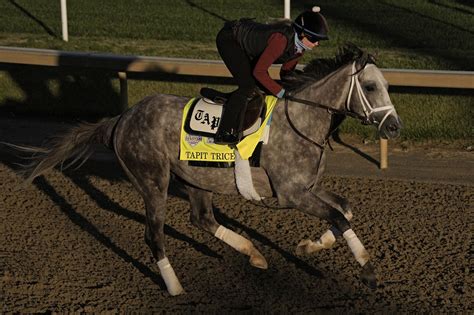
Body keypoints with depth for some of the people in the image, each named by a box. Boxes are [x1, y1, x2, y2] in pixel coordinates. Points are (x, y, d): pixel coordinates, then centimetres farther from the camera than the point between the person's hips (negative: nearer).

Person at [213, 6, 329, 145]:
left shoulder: (300, 45, -11)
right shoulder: (281, 38, -38)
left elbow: (286, 71, 4)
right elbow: (259, 71, -34)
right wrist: (281, 93, -30)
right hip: (229, 38, -9)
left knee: (263, 85, 8)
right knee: (248, 85, -19)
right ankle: (224, 134, -12)